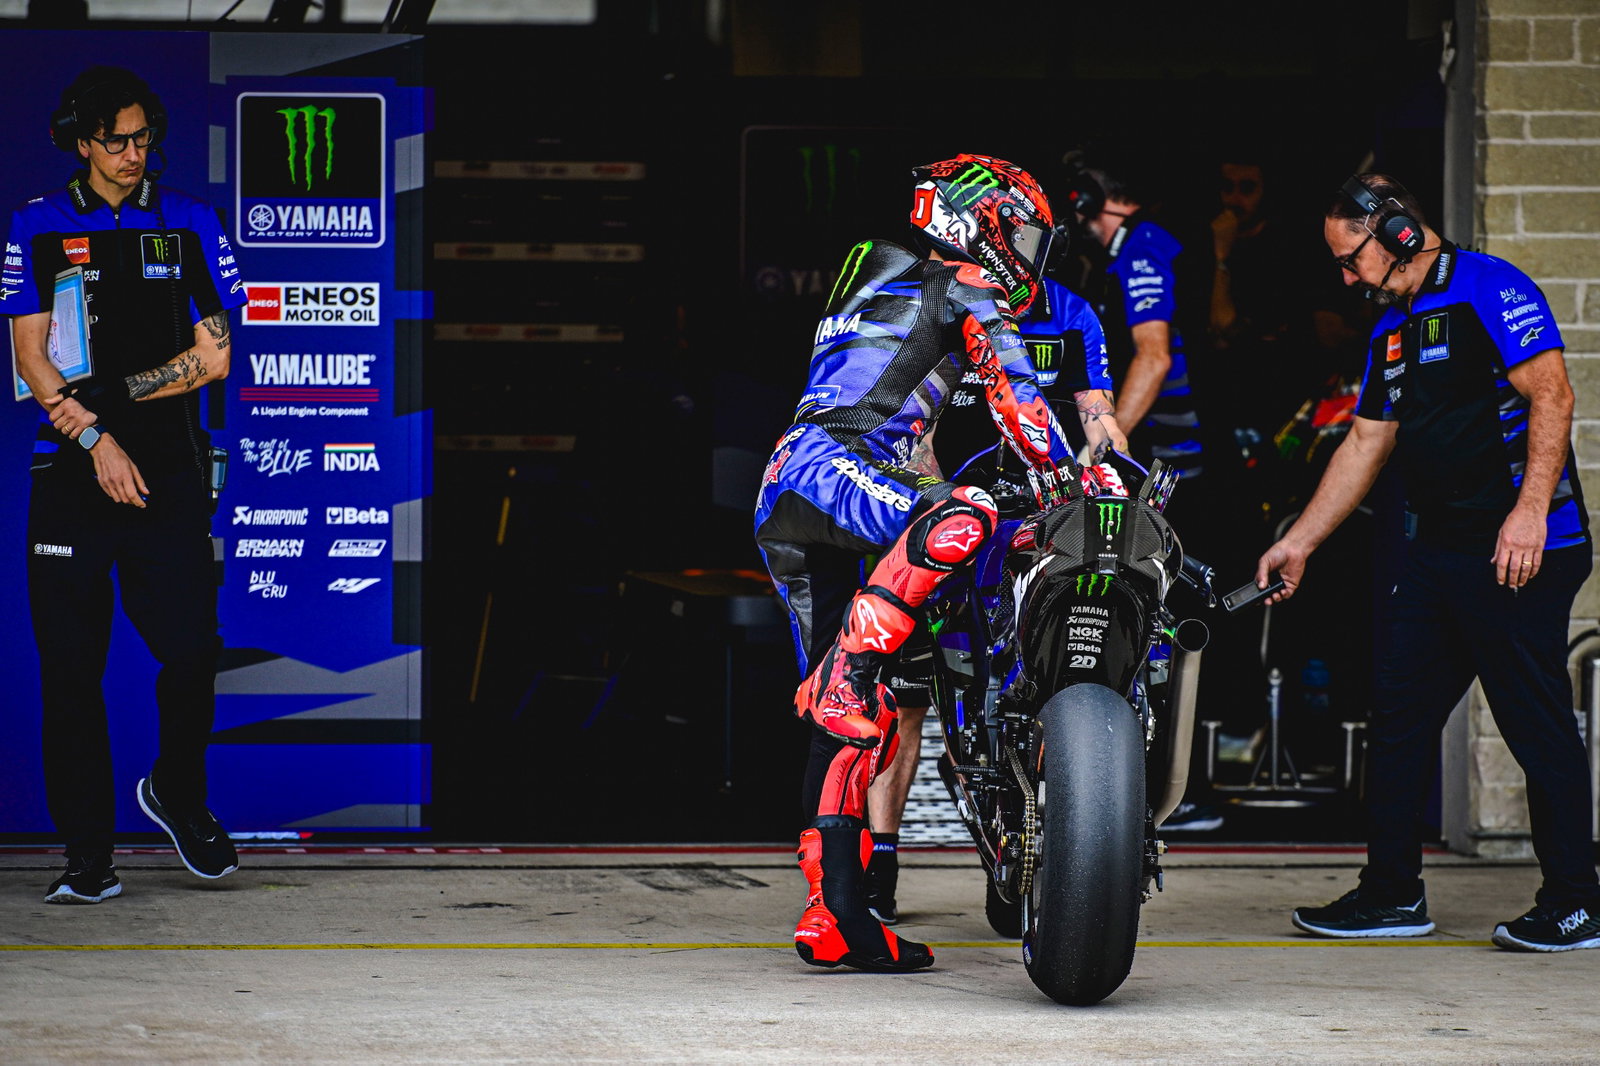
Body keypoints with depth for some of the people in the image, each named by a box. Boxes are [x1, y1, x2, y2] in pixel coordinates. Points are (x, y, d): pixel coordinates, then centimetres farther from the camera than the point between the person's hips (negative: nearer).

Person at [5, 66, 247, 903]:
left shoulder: (188, 225, 9)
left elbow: (215, 357, 4)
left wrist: (113, 391, -7)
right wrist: (94, 436, -13)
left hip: (168, 467, 1)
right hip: (71, 472, -1)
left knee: (192, 649, -7)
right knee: (72, 666, -2)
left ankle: (176, 795, 21)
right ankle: (86, 854, 4)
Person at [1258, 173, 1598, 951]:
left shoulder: (1489, 289, -8)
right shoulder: (1393, 329, 19)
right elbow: (1367, 442, 24)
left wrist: (1530, 511, -25)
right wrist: (1300, 541, 22)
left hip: (1519, 549, -9)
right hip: (1439, 551, 9)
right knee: (1397, 715, 9)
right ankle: (1391, 894, 17)